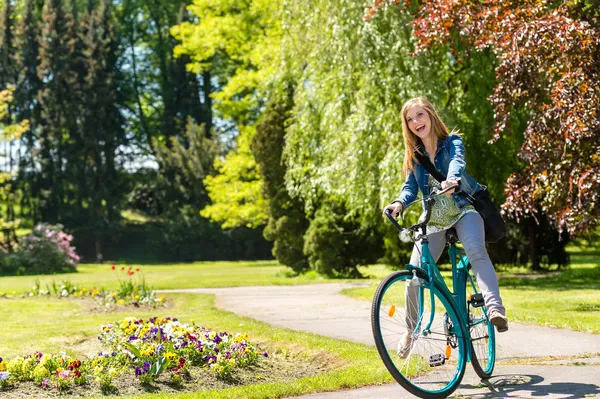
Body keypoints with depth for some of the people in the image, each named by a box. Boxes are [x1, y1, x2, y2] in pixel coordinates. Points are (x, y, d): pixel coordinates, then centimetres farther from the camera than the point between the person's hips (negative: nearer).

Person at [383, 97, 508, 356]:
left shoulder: (452, 142, -1)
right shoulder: (414, 155, 10)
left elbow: (457, 161, -23)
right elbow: (410, 187, 0)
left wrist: (452, 180, -47)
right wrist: (399, 203, -24)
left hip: (464, 210, -4)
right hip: (434, 219, 4)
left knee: (476, 251, -34)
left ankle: (495, 307, -48)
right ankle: (410, 331, 17)